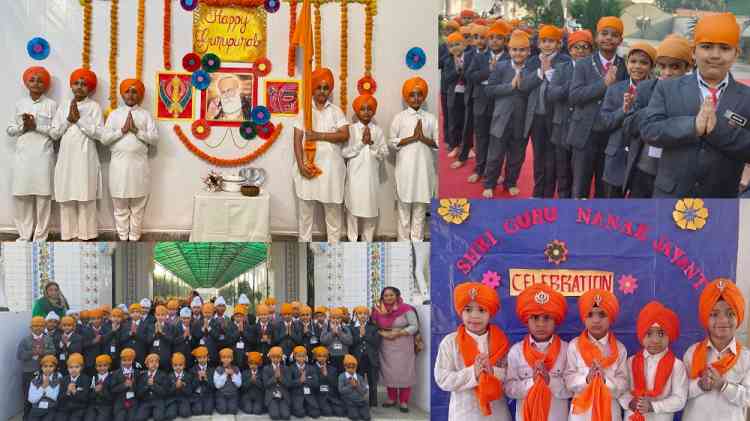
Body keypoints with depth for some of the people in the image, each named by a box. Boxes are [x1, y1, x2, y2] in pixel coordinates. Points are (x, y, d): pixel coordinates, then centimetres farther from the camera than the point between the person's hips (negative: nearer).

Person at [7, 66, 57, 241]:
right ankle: (24, 234, 11)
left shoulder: (51, 104, 3)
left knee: (43, 194, -4)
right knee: (21, 194, 0)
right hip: (23, 155, 3)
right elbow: (9, 129, 12)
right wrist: (23, 127, -6)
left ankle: (41, 236, 4)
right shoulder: (20, 104, 12)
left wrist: (37, 126, -12)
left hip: (43, 155, -3)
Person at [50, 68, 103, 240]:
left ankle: (85, 234, 3)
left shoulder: (94, 106, 1)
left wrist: (79, 120, -11)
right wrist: (68, 120, -6)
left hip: (85, 158, -4)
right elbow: (53, 133, 7)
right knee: (66, 197, 4)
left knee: (85, 197, -4)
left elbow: (98, 133, -9)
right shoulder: (63, 107, 13)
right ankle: (68, 234, 12)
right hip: (66, 157, 4)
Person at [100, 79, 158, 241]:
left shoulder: (146, 115, 6)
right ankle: (123, 238, 15)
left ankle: (134, 238, 14)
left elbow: (155, 138, -2)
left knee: (138, 206, 4)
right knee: (120, 206, 5)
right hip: (119, 164, 1)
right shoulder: (114, 114, 8)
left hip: (139, 164, 0)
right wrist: (122, 131, -11)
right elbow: (104, 139, 0)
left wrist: (137, 131, -13)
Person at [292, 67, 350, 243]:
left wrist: (319, 135, -15)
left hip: (330, 167, 0)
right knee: (305, 209, 7)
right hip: (308, 166, 1)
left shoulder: (336, 111, 4)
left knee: (333, 210, 5)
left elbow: (344, 135, -9)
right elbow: (297, 139, -1)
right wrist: (301, 165, -12)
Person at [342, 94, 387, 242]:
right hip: (355, 175, -2)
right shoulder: (351, 129, 0)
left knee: (370, 207, 5)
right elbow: (345, 152, -7)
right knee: (353, 207, 1)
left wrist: (371, 143, -13)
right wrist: (361, 143, -13)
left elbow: (384, 152, 1)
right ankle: (352, 241, 11)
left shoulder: (377, 130, 5)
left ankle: (368, 241, 15)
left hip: (371, 175, 2)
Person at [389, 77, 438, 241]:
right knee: (404, 207, 3)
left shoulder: (430, 118, 6)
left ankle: (417, 242, 12)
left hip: (424, 168, 1)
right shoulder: (399, 117, 2)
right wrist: (413, 137, -13)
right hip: (405, 168, -1)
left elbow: (438, 143, 3)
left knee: (420, 208, 6)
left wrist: (423, 138, -13)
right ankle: (403, 243, 10)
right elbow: (392, 142, -3)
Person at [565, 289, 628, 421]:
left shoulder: (619, 349, -2)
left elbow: (623, 384, -5)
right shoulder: (574, 346, -4)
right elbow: (569, 381, -6)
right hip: (581, 409, 0)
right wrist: (586, 378, -22)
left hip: (609, 409, 1)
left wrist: (606, 379, -21)